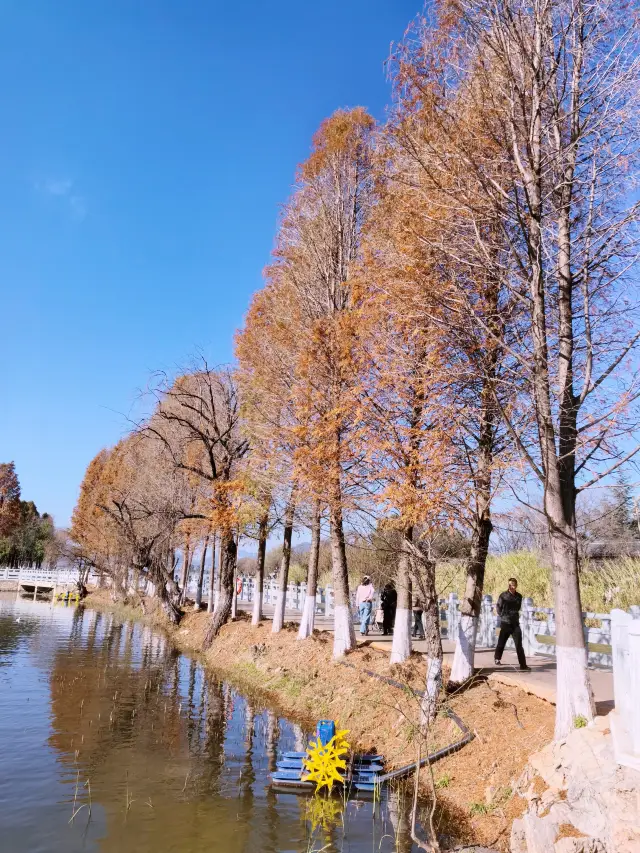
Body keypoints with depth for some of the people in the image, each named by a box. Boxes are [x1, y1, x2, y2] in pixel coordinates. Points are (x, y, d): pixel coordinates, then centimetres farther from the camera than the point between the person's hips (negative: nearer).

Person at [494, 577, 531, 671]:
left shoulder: (519, 596, 3)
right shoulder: (503, 595, -8)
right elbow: (498, 607, 3)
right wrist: (503, 616, 4)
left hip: (515, 623, 2)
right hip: (505, 623, -2)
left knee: (519, 645, -7)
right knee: (501, 643, 10)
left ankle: (523, 665, -8)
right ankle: (497, 658, 33)